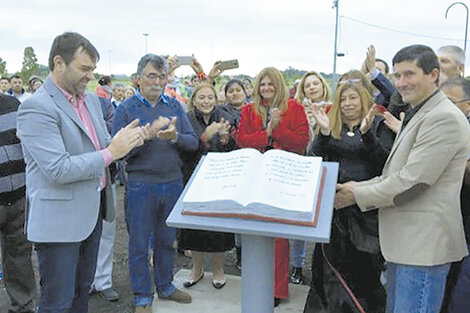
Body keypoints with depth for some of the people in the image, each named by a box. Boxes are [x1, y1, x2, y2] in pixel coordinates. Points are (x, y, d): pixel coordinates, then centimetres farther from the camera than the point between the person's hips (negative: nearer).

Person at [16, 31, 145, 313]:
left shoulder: (91, 99, 8)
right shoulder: (36, 107, -18)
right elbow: (58, 170, -25)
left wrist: (125, 139, -6)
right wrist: (111, 152, -21)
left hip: (92, 211, 8)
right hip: (59, 219, -8)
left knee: (82, 289, 23)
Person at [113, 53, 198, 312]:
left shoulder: (175, 106, 6)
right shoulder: (126, 109, -4)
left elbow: (193, 142, 0)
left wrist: (174, 136, -20)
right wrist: (147, 134, -25)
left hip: (173, 182, 4)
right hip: (140, 184, -3)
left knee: (167, 240, 18)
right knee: (139, 244, 7)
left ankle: (165, 286, 37)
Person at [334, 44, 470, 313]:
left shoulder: (444, 118, -17)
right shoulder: (417, 115, 17)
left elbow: (411, 182, -22)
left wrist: (358, 195, -11)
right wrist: (361, 186, 3)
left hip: (424, 245, -10)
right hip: (404, 241, 10)